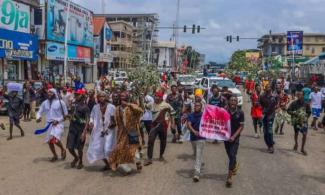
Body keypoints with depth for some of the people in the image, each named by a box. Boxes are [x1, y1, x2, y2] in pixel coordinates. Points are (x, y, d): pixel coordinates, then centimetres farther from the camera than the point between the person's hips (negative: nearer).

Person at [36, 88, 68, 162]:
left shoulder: (60, 102, -8)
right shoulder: (45, 103, 4)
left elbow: (65, 114, -3)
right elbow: (39, 112, 10)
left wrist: (58, 120, -15)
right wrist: (38, 117, -13)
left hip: (58, 123, -5)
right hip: (49, 124, 5)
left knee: (55, 139, -24)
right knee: (49, 141, 11)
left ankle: (63, 150, 6)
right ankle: (55, 155, 35)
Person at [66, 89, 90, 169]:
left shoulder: (85, 107, -12)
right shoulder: (74, 104, 6)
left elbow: (87, 121, -16)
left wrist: (84, 132, -21)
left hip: (80, 130, -5)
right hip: (72, 128, 5)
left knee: (79, 148, 6)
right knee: (70, 147, 4)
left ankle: (80, 162, 28)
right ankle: (76, 158, 34)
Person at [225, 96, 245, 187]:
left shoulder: (240, 113, -8)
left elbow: (241, 126, -8)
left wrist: (234, 136, -17)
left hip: (235, 137, -2)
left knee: (232, 156, -9)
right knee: (230, 155, 15)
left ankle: (229, 176, -3)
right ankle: (235, 165, 48)